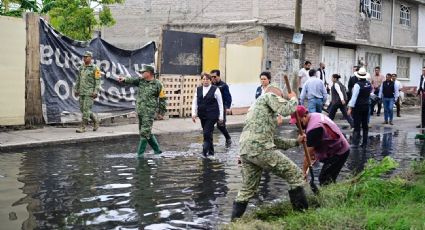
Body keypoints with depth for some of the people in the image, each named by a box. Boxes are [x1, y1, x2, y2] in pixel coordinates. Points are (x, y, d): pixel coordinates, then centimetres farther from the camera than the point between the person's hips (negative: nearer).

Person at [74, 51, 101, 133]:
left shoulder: (95, 68, -5)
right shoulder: (81, 68, 14)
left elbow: (98, 81, -9)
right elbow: (78, 80, 19)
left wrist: (96, 92, -17)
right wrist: (76, 90, 14)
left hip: (90, 92, -7)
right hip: (82, 92, 7)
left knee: (86, 109, -10)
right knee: (83, 109, 7)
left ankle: (82, 127, -7)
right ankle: (95, 121, 24)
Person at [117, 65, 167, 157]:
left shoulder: (157, 84, -5)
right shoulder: (140, 80, 9)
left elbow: (163, 99, -1)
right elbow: (132, 80, -9)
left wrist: (161, 113, -1)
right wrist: (124, 79, -30)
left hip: (149, 112, -7)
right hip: (140, 111, 7)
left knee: (144, 132, -10)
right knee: (147, 132, 13)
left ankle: (140, 154, -4)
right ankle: (157, 150, 26)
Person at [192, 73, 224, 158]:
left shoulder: (215, 90, -3)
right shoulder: (198, 90, 9)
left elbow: (220, 104, -1)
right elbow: (194, 102, 10)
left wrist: (221, 116, -2)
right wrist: (194, 114, -2)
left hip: (212, 115, -5)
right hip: (202, 115, 5)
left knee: (207, 132, -14)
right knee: (207, 133, 12)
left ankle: (205, 151, -9)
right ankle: (211, 151, 22)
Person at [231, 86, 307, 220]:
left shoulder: (256, 106, 35)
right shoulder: (269, 95, 10)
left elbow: (274, 141, 34)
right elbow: (286, 110, -7)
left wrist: (295, 142, 34)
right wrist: (293, 98, 14)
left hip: (245, 151, 9)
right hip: (260, 148, -9)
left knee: (247, 190, 20)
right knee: (295, 175, -1)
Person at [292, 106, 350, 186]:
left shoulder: (313, 128, -27)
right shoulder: (314, 115, 2)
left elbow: (308, 154, -22)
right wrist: (302, 137, -8)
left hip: (338, 153, -10)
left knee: (324, 179, -13)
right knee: (329, 179, 14)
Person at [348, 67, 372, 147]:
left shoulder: (357, 85, -17)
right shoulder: (369, 84, 2)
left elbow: (354, 97, -20)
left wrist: (350, 108, -18)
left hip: (358, 107, -6)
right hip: (366, 106, 6)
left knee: (357, 125, -4)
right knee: (365, 125, 11)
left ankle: (355, 142, -8)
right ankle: (364, 143, 15)